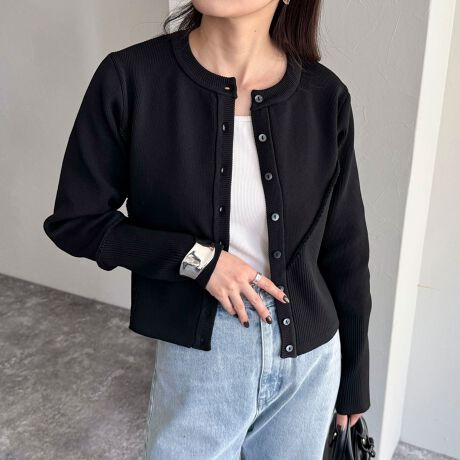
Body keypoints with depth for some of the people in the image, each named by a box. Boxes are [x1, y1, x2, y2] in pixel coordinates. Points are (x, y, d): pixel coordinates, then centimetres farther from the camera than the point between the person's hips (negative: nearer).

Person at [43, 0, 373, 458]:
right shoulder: (131, 78, -14)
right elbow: (74, 220, -5)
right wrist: (196, 258, -18)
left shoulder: (324, 96, -8)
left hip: (310, 357, 3)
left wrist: (353, 378, 9)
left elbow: (344, 251, 0)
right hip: (198, 357, -2)